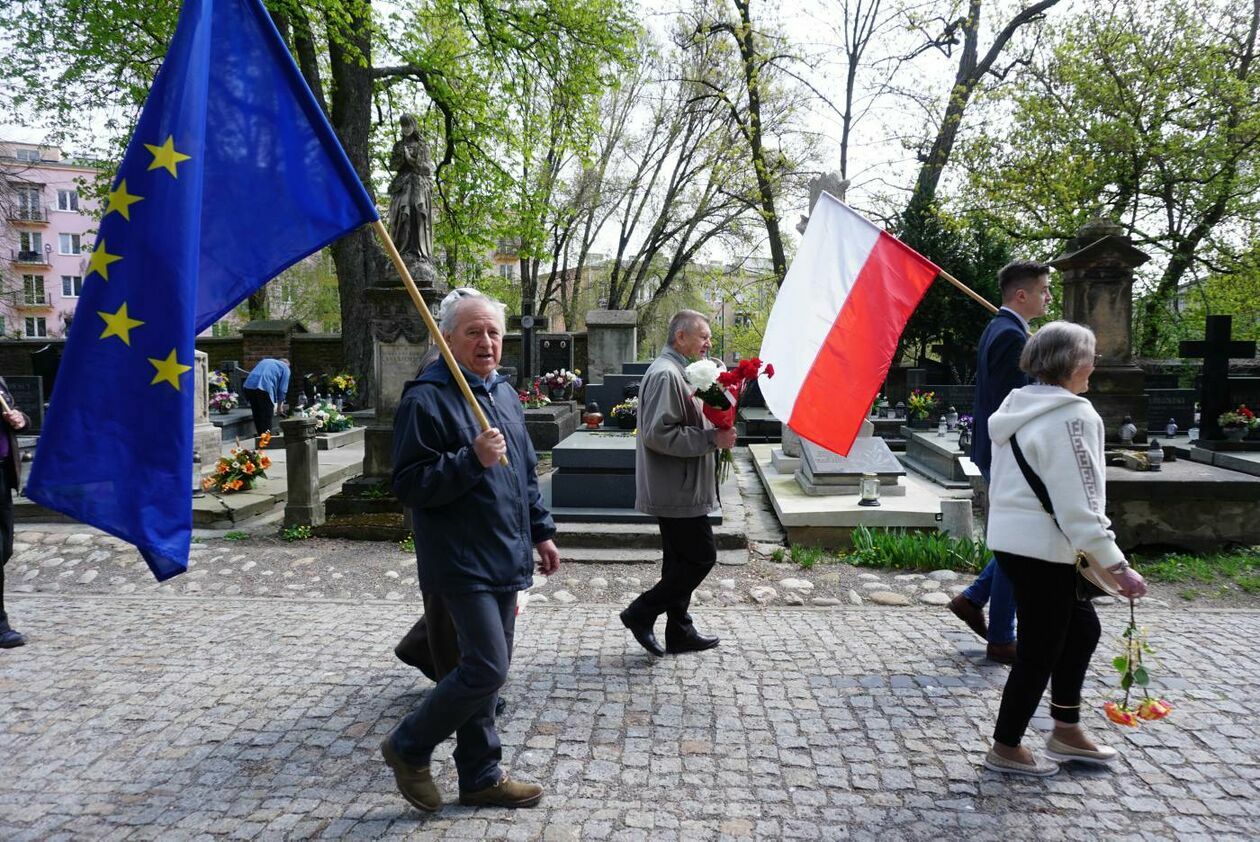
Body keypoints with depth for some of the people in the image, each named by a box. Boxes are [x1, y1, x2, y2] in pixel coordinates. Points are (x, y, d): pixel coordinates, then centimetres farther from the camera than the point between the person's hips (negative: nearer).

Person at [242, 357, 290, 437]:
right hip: (265, 388, -6)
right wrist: (279, 405, 23)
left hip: (248, 386, 6)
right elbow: (282, 389, 10)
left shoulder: (265, 360, 35)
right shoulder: (285, 368, 17)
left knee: (257, 418, 17)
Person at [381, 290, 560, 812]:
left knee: (486, 670, 14)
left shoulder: (504, 393, 14)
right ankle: (408, 747, 13)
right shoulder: (426, 399, -13)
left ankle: (481, 778, 27)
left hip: (505, 560, 8)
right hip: (462, 563, -8)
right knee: (486, 668, -10)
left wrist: (540, 531, 20)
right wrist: (472, 460, -26)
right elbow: (408, 485, -17)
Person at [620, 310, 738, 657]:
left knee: (681, 560, 15)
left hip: (678, 489, 11)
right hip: (677, 490, -11)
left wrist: (715, 430, 11)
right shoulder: (665, 374, -17)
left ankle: (679, 631, 24)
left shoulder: (674, 372, 17)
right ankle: (641, 613, 5)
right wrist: (711, 439, -21)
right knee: (701, 557, -4)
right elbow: (658, 434, -25)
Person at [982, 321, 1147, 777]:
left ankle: (1066, 731, 34)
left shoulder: (1019, 406, 10)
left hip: (1012, 537, 10)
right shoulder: (1071, 416, -17)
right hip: (1041, 548, -10)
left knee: (1080, 626, 22)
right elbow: (1079, 504, -20)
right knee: (1040, 649, 4)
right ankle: (1005, 749, 18)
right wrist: (1117, 566, -16)